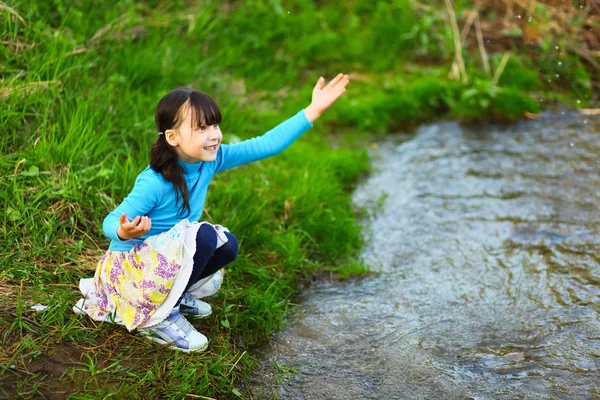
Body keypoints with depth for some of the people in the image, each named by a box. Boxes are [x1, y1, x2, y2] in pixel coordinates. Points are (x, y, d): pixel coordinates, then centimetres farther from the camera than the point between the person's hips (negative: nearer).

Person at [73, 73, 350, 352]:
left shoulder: (211, 160, -11)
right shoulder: (154, 183, -29)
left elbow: (265, 145, -13)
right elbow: (111, 222, -24)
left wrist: (313, 110, -17)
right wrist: (124, 231, -49)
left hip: (166, 254, 7)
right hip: (131, 263, -7)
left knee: (226, 245, -4)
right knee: (203, 235, -28)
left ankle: (174, 295, 9)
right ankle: (159, 317, -15)